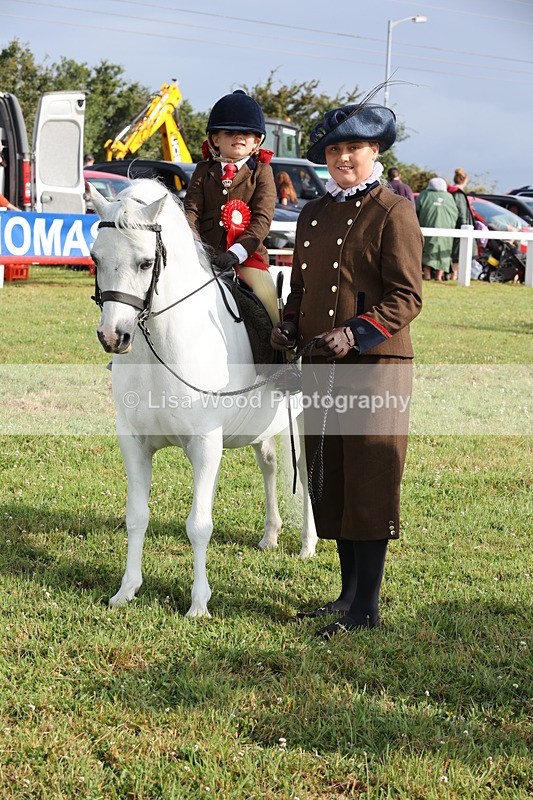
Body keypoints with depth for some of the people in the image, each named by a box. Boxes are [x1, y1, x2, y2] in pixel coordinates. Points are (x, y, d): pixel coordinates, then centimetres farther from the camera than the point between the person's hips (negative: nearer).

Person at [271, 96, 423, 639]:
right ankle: (348, 593, 25)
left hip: (376, 364, -7)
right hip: (319, 366, 7)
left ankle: (366, 609, 5)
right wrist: (288, 326, 3)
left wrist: (354, 333, -23)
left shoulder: (394, 213, -6)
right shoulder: (311, 216, 14)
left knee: (369, 482, -3)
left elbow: (407, 297, -11)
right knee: (329, 481, 12)